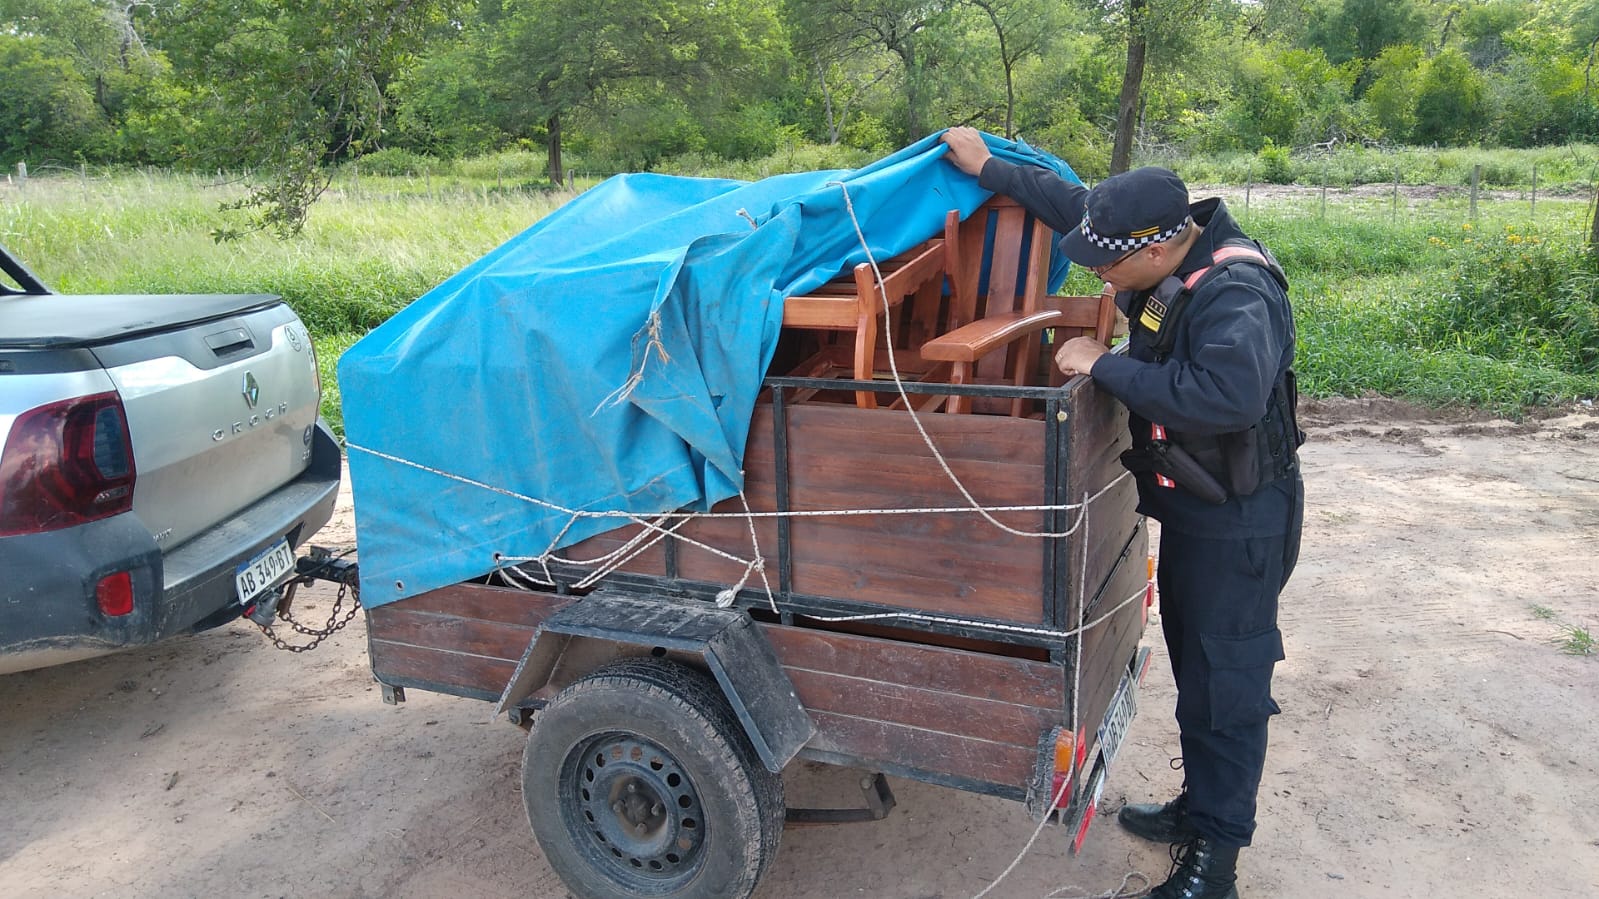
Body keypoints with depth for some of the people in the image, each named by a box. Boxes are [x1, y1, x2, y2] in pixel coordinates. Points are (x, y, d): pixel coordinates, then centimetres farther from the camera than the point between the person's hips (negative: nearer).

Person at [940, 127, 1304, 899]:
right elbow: (1076, 204, 11)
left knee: (1226, 687, 3)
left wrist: (1105, 366, -35)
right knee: (1193, 667, 21)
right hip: (1191, 506, 9)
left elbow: (1230, 396, -45)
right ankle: (1199, 810, 40)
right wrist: (987, 168, 13)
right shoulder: (1168, 250, -3)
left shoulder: (1236, 296, -29)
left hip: (1238, 522, -9)